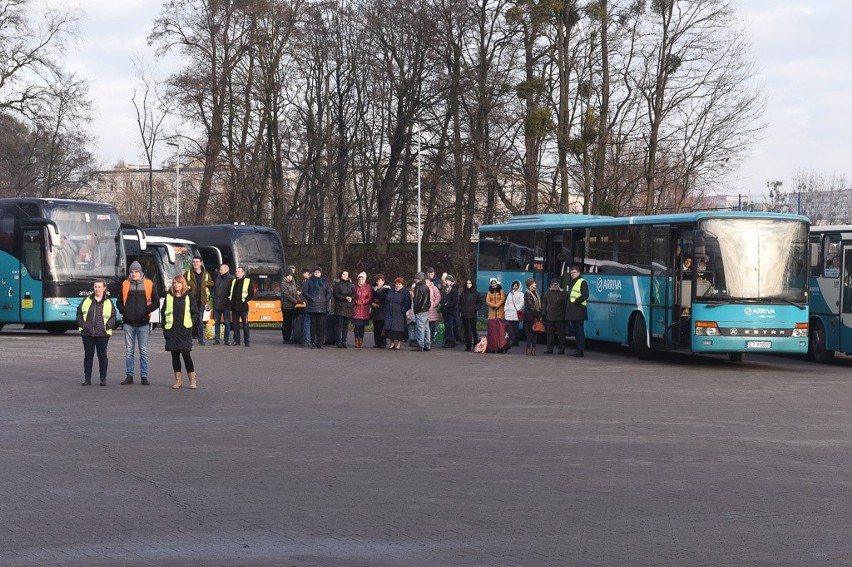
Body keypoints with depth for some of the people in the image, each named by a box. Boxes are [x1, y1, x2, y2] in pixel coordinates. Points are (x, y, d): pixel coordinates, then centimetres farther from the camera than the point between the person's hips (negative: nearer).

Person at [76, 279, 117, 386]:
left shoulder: (108, 302, 6)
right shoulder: (87, 300, 10)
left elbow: (113, 317, 5)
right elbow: (79, 312, 12)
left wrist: (107, 326, -9)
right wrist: (81, 323, -2)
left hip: (102, 334, -2)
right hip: (87, 333, 2)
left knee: (102, 355, 2)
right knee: (88, 355, 4)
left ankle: (103, 379, 8)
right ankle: (87, 379, 9)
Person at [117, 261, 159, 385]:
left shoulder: (149, 285, 1)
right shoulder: (125, 284, 6)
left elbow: (156, 302, 3)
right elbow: (119, 302, 13)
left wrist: (146, 311, -10)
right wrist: (123, 311, -4)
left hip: (143, 323, -1)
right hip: (128, 323, 1)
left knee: (143, 351, 2)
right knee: (129, 351, 5)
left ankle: (144, 376, 7)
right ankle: (129, 376, 10)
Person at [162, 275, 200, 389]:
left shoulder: (189, 297, 2)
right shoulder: (169, 297, 9)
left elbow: (195, 313, 4)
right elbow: (163, 312, 13)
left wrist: (190, 324, -6)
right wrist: (165, 326, 3)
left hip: (184, 330, -3)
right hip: (172, 330, 3)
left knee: (186, 354, -9)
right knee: (175, 355, 5)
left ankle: (192, 380, -1)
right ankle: (178, 381, 10)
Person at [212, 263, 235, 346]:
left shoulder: (231, 279, -8)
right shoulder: (218, 278, 13)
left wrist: (229, 298, -13)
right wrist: (214, 296, 12)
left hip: (226, 304, -6)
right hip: (217, 304, 6)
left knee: (227, 322, 1)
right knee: (217, 322, 7)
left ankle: (226, 340, 5)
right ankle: (217, 339, 12)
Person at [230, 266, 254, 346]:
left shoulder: (247, 282, 0)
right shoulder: (233, 282, 16)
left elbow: (252, 294, -2)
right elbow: (230, 292, 26)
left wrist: (245, 300, -11)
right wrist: (230, 298, 10)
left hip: (243, 306, -5)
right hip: (234, 306, 5)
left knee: (245, 324, -3)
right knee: (235, 324, 5)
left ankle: (246, 341, 2)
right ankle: (236, 340, 9)